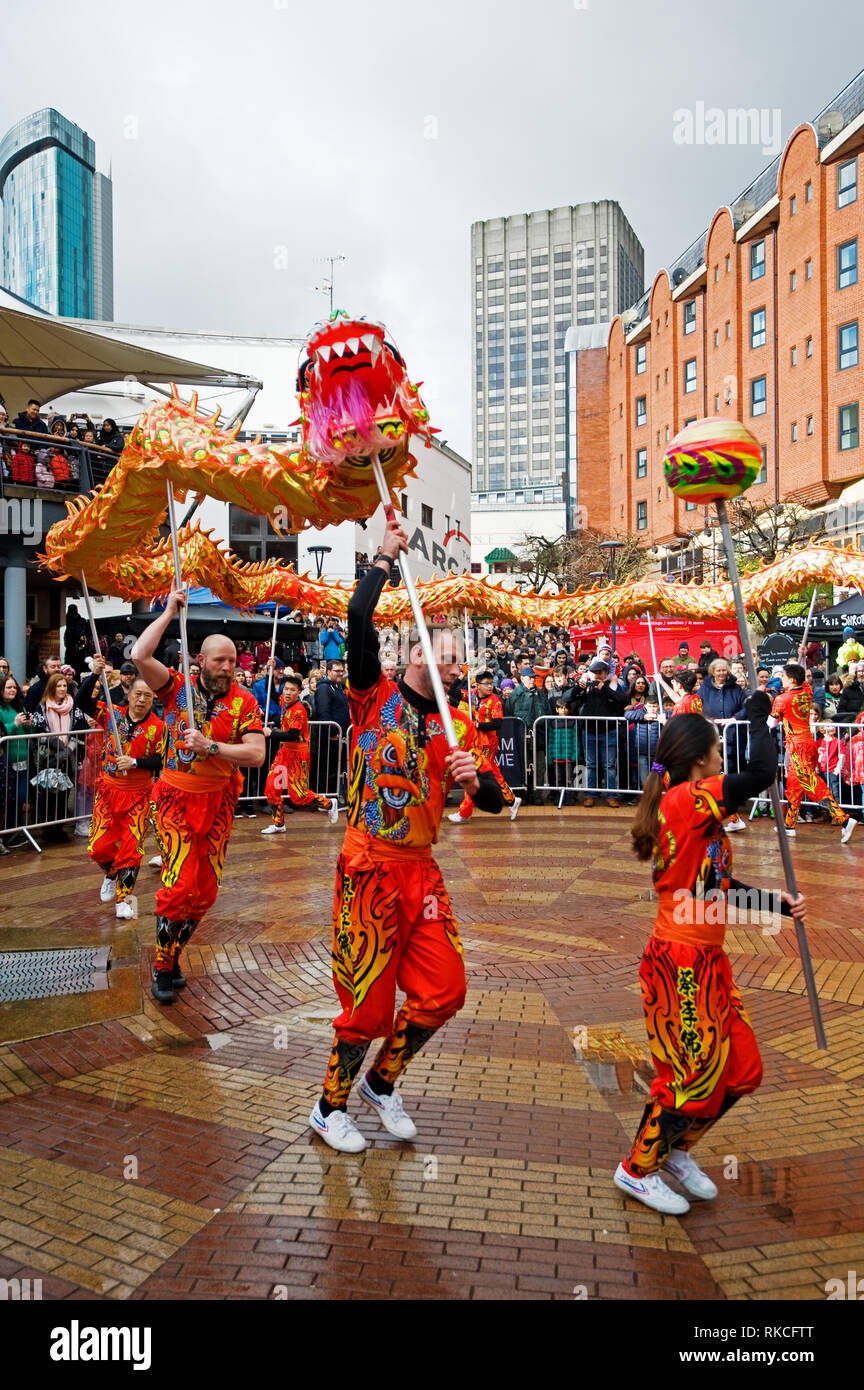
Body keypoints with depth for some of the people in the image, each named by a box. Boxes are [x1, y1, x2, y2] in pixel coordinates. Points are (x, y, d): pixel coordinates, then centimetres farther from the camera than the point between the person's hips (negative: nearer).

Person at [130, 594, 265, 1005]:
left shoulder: (244, 701, -2)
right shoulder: (177, 687, -2)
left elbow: (256, 754, -11)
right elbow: (140, 656, -18)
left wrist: (210, 746, -22)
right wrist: (169, 613, -11)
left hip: (217, 803, 2)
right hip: (175, 798, -2)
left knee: (205, 890, 7)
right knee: (180, 883, -13)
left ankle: (173, 953, 29)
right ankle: (162, 969, 4)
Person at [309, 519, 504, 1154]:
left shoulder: (459, 730, 11)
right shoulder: (376, 696, -2)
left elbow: (494, 802, 5)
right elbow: (359, 617, -17)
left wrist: (476, 778, -16)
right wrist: (386, 557, -8)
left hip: (421, 870, 5)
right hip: (369, 867, -5)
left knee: (444, 989, 4)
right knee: (369, 1001, 0)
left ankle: (382, 1082, 30)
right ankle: (330, 1107, 24)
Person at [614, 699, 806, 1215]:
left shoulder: (693, 812, 10)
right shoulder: (687, 799, -20)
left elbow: (722, 884, 17)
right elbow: (761, 774, -30)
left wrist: (778, 903, 9)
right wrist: (759, 716, -14)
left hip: (708, 963, 10)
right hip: (682, 964, -10)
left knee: (742, 1071, 16)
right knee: (695, 1076, 4)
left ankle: (675, 1151, 35)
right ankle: (637, 1170, 26)